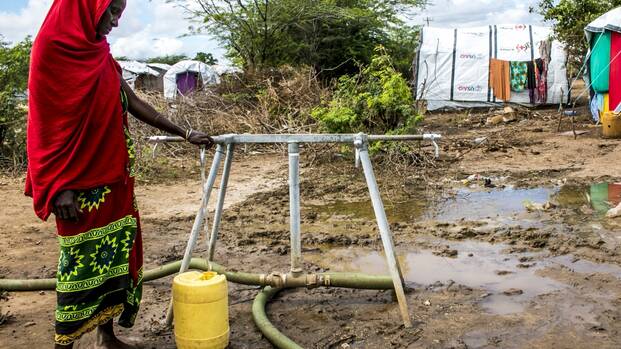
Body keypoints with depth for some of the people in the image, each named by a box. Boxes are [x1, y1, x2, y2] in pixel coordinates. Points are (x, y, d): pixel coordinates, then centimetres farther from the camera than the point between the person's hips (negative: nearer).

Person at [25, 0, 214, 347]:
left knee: (113, 254, 11)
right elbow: (48, 122, -15)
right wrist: (60, 188, -18)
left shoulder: (100, 55, 13)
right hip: (81, 182, -8)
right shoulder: (53, 47, -10)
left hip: (114, 178, 8)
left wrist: (184, 133, 20)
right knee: (83, 260, -2)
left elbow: (135, 103, 18)